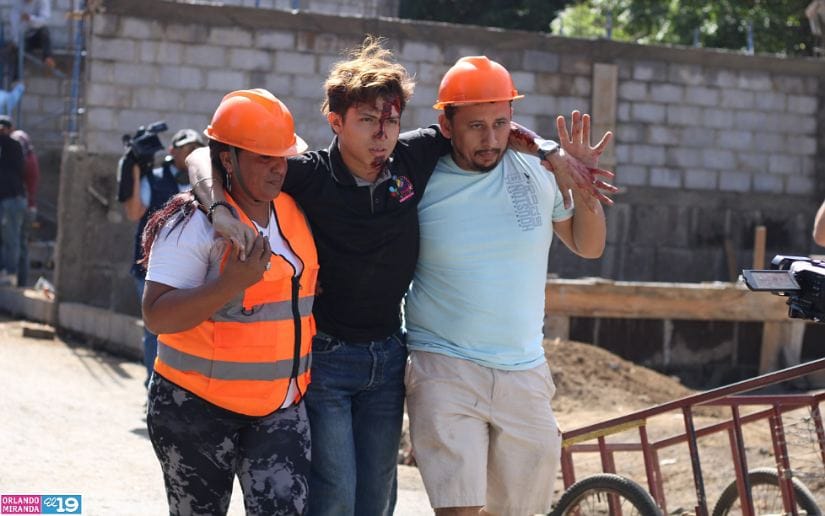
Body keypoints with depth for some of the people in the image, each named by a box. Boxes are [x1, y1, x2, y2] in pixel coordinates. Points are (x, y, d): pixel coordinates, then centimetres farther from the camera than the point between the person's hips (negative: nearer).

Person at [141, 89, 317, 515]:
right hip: (199, 411, -4)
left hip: (281, 409, 5)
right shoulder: (195, 224, -13)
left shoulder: (295, 213, 6)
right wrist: (232, 283, -32)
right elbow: (157, 316, -21)